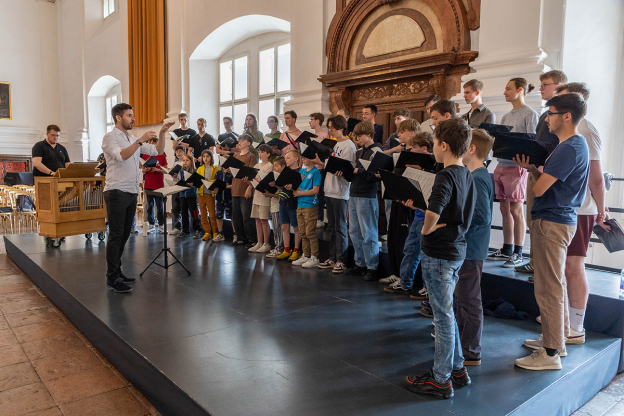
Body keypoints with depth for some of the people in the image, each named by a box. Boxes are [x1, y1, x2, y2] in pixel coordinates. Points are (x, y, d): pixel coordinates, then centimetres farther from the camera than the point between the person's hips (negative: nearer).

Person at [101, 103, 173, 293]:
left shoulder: (133, 139, 18)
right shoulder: (110, 137, -5)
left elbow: (157, 151, 15)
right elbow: (121, 156, -22)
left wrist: (162, 133, 2)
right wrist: (141, 140, -24)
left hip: (131, 193, 8)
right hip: (117, 193, -7)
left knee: (124, 234, 12)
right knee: (116, 235, -6)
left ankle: (117, 272, 22)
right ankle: (112, 278, 0)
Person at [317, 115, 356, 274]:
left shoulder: (349, 145, -9)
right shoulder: (334, 145, 16)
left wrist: (338, 171, -30)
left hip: (340, 192, -8)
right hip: (329, 190, 9)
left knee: (340, 228, -2)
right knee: (331, 227, 13)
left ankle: (342, 261, 5)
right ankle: (332, 258, 22)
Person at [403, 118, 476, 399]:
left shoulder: (446, 176, -20)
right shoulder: (467, 175, 8)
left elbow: (433, 212, -36)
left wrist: (426, 229, -18)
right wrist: (418, 207, 17)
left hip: (438, 253, -9)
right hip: (457, 250, 9)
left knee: (443, 316, 2)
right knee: (446, 312, 20)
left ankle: (440, 380, 17)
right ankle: (457, 369, 33)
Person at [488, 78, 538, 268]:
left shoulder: (529, 114, -5)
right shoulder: (506, 116, 17)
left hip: (517, 166, -7)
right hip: (501, 165, 7)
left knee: (516, 210, -3)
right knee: (505, 209, 11)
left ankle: (518, 253, 5)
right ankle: (506, 249, 20)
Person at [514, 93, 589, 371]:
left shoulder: (569, 149, -19)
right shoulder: (574, 144, 14)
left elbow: (539, 189, -21)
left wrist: (532, 173, -1)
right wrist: (531, 168, 1)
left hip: (552, 223, -11)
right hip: (558, 220, 11)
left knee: (548, 289, -4)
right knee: (556, 285, 18)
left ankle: (550, 354, 5)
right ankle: (556, 340, 32)